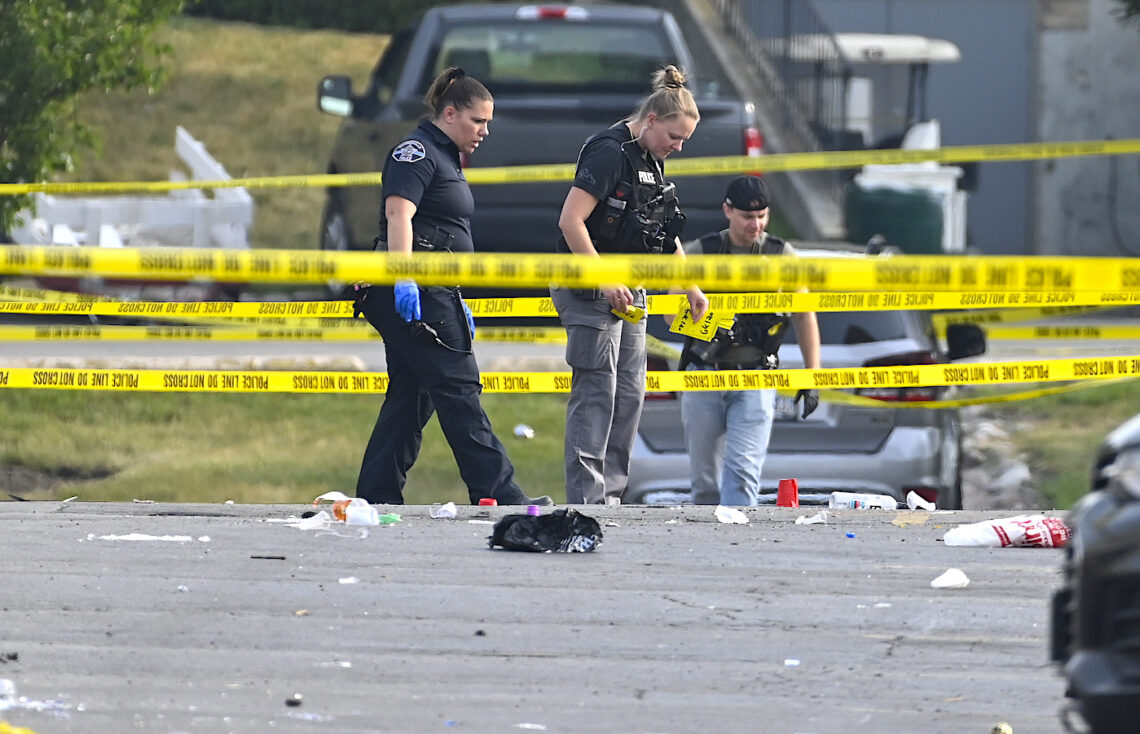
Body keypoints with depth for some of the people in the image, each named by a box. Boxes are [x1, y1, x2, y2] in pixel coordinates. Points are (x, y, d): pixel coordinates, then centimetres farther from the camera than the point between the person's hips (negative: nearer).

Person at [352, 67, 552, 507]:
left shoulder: (445, 158, 23)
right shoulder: (417, 152, -8)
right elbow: (399, 214, -21)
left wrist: (458, 303, 29)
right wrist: (403, 279, -32)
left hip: (432, 293, 10)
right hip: (412, 292, -10)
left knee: (411, 396, 8)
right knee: (458, 390, -11)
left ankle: (376, 497, 8)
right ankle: (497, 494, -14)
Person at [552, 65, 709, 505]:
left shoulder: (652, 161, 14)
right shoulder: (609, 153, -16)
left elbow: (665, 235, 26)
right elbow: (570, 221, -22)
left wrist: (691, 289, 23)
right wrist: (605, 282, -22)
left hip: (628, 293, 10)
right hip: (591, 294, -10)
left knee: (629, 394, 8)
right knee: (596, 392, -10)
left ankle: (611, 496, 13)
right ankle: (585, 499, -10)